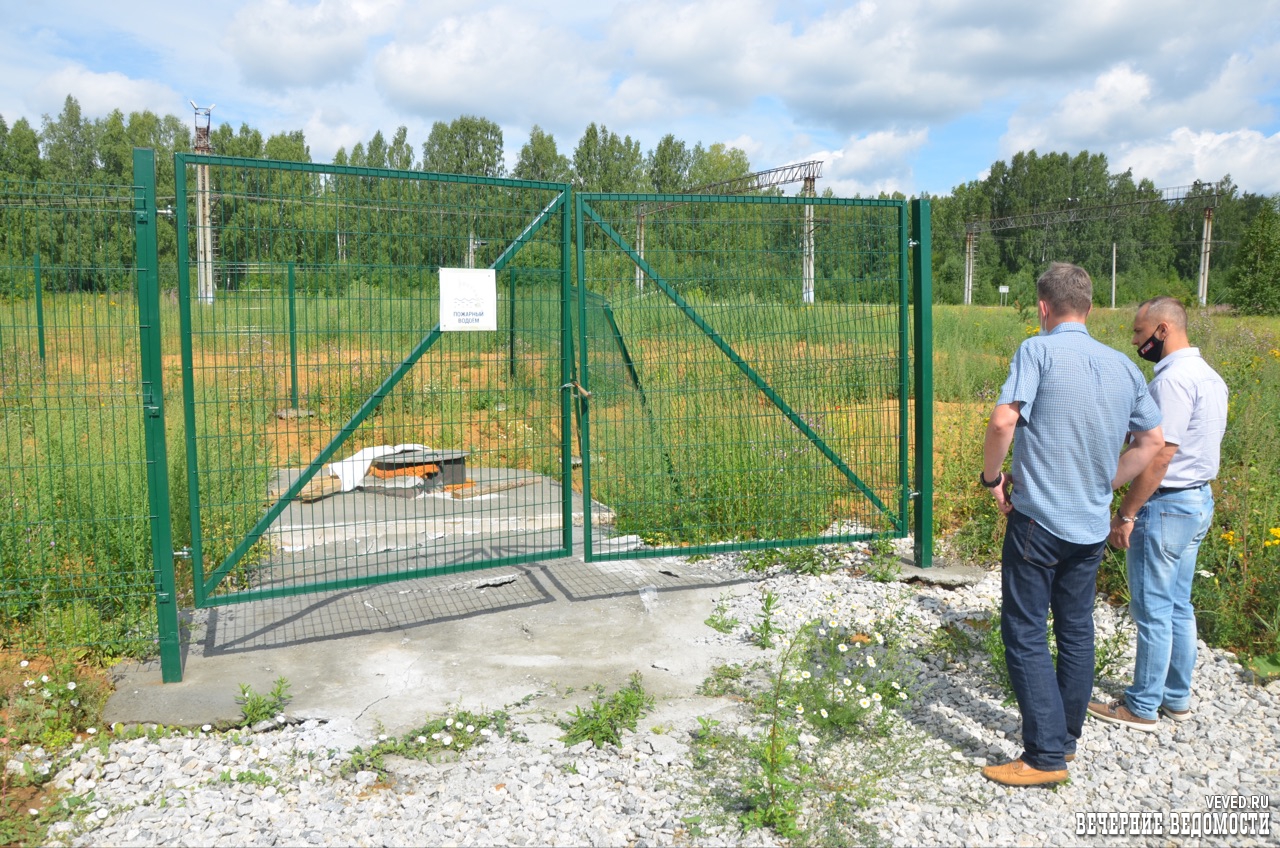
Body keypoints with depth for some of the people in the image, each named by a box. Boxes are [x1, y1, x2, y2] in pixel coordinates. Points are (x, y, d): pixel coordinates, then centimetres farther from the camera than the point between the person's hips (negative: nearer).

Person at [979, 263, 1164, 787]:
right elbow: (1153, 440, 14)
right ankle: (1067, 737, 31)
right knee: (1076, 631, 18)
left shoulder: (1039, 350, -11)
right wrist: (1105, 485, 17)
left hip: (1038, 521, -6)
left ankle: (1046, 756, 4)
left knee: (1026, 635, 1)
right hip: (1092, 525, 7)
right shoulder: (1122, 365, 8)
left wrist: (992, 476, -9)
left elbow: (1003, 420, -24)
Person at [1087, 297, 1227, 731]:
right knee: (1178, 606, 17)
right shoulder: (1209, 376, 12)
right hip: (1199, 499, 10)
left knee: (1152, 610, 1)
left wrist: (1126, 513, -19)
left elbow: (1160, 454, -23)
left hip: (1166, 505, -10)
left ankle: (1142, 707, 12)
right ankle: (1177, 697, 28)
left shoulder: (1172, 378, -20)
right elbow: (1204, 445, 16)